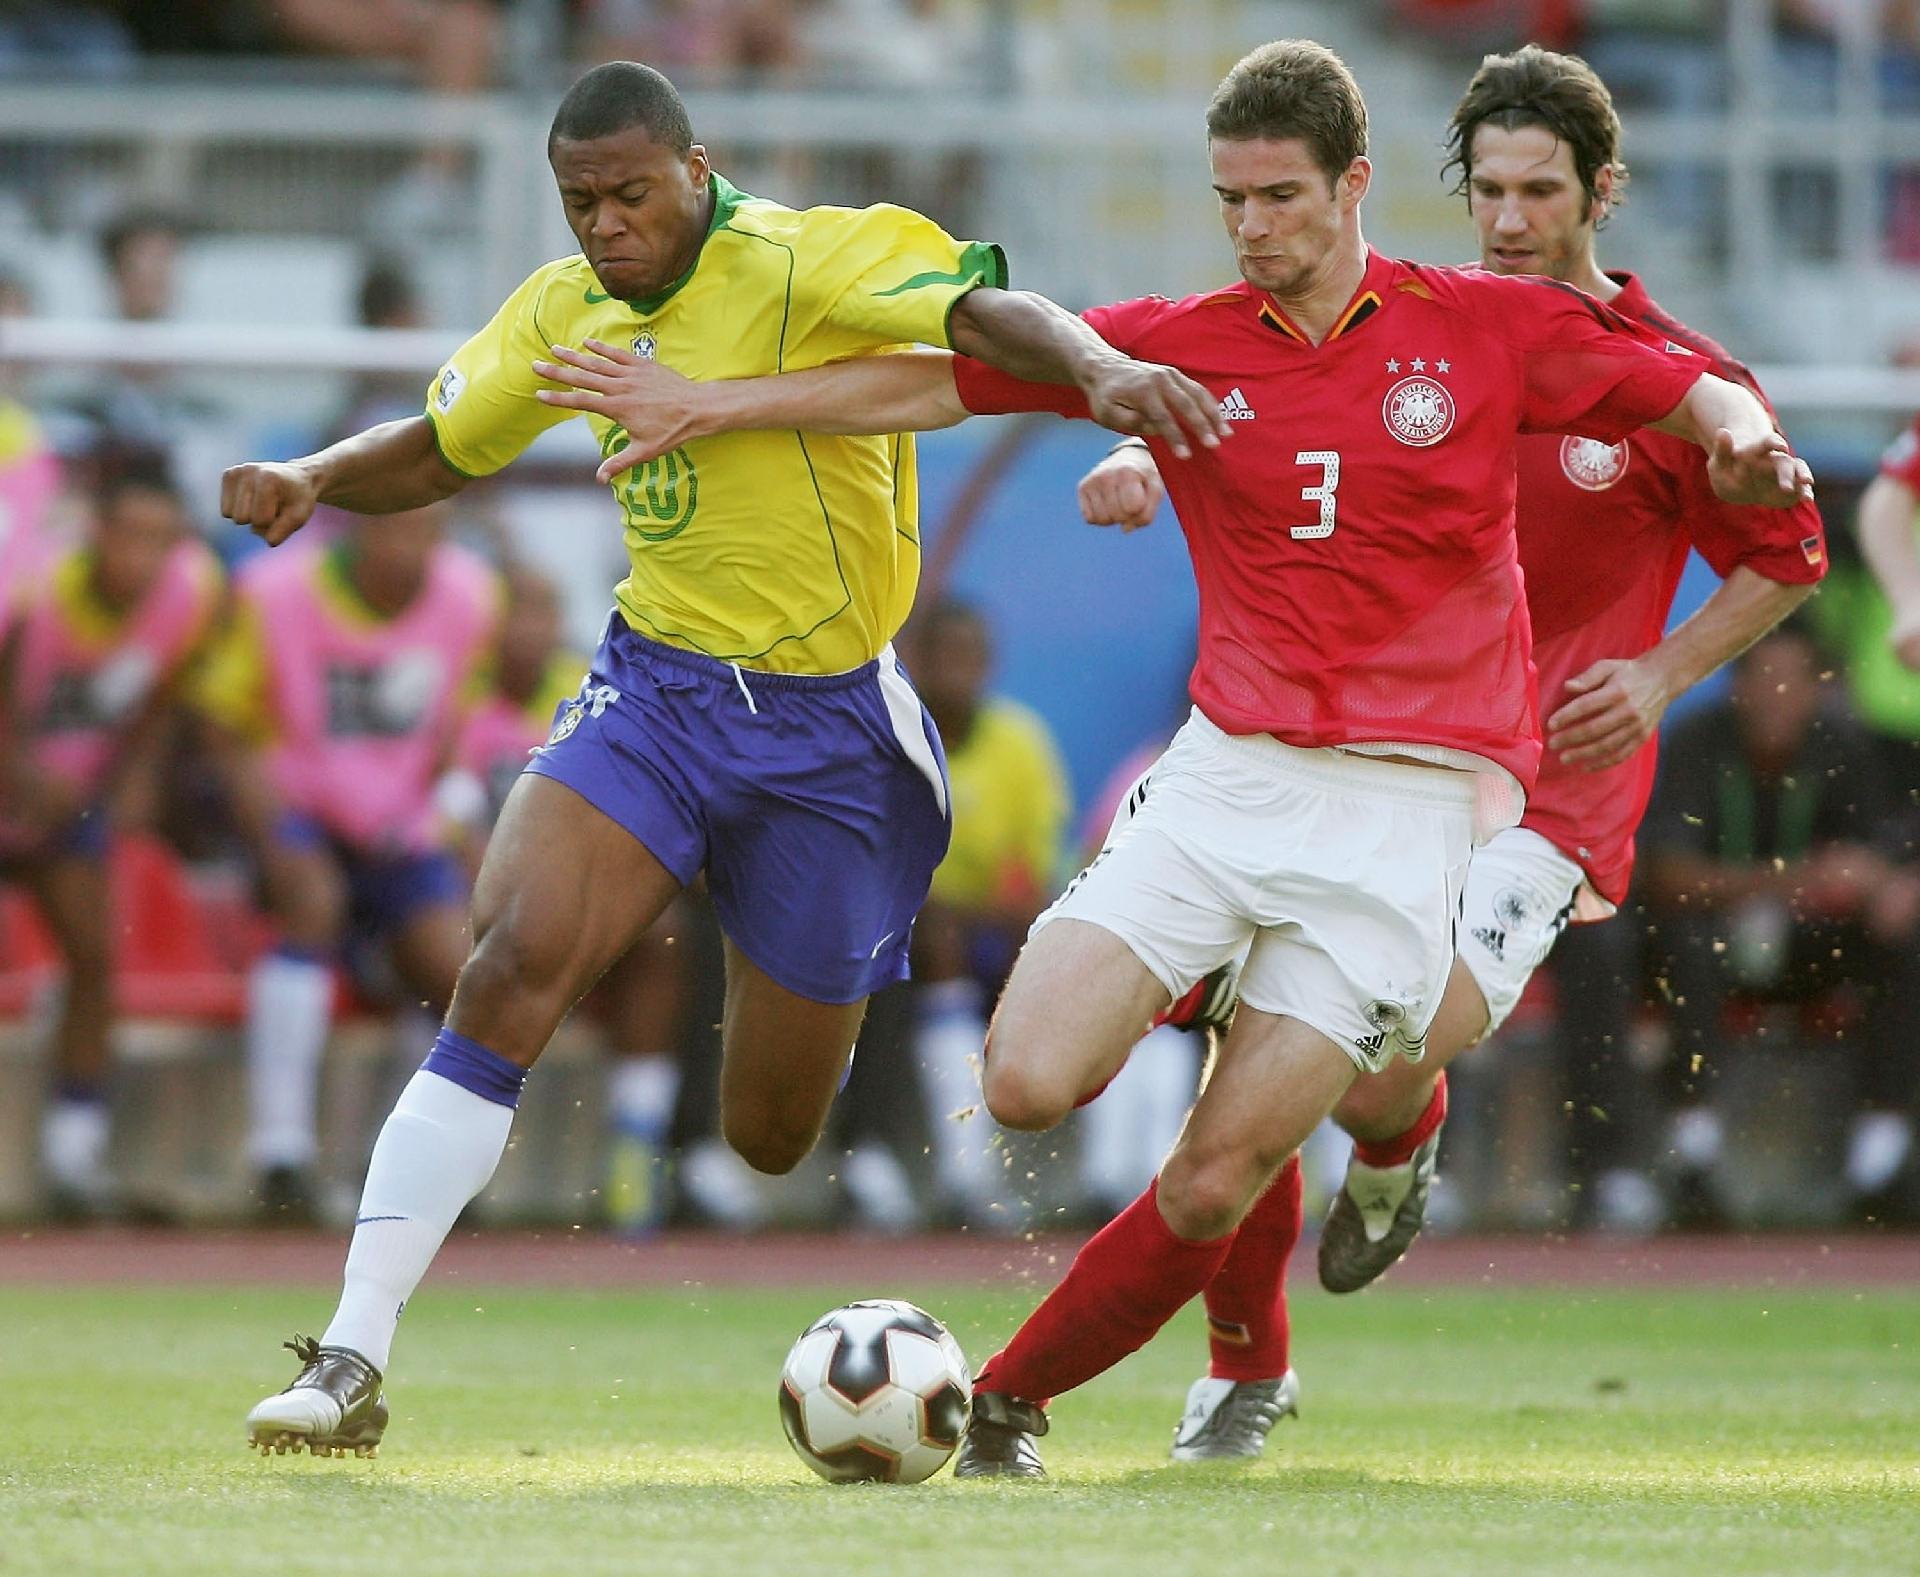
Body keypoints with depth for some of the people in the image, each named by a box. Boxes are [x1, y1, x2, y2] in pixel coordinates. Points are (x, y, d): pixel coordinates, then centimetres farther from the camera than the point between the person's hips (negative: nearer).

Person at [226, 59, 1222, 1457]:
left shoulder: (807, 261, -16)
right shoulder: (566, 310, 2)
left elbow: (983, 309, -32)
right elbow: (436, 451, 17)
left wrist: (1095, 365, -53)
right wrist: (310, 481, -3)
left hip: (828, 724, -3)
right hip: (653, 693, 3)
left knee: (771, 1139, 5)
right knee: (510, 966, -23)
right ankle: (352, 1364, -23)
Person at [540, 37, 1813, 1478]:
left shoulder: (1491, 328, 2)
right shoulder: (1180, 345, 8)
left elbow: (1698, 391, 6)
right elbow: (943, 380, 11)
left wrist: (1742, 438, -18)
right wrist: (712, 405, 8)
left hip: (1410, 804, -2)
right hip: (1229, 772, 2)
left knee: (1213, 1188, -8)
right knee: (1030, 1084, -16)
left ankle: (1013, 1399, 13)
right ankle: (1183, 996, 17)